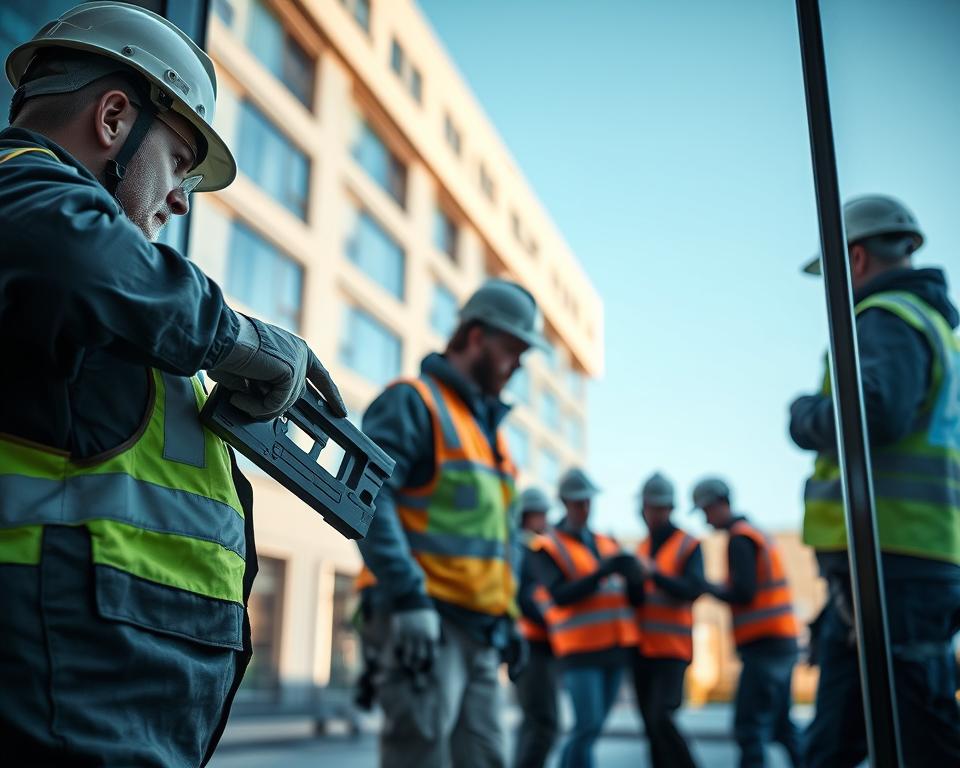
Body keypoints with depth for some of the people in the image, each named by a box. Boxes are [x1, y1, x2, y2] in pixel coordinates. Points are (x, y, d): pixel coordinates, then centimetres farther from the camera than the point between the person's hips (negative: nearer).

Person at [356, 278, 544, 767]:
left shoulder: (489, 426, 22)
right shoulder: (412, 403, -5)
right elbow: (366, 498, -18)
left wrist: (507, 615, 19)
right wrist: (407, 596, -25)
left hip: (482, 630, 9)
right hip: (427, 619, -8)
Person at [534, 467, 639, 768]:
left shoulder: (607, 544, 17)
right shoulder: (549, 547, 0)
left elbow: (629, 590, 10)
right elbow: (560, 595, -13)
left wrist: (631, 571, -13)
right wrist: (602, 572, -22)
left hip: (615, 648, 6)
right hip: (580, 651, -6)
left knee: (592, 728, 9)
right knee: (587, 727, -12)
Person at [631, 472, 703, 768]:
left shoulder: (688, 546, -4)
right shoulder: (642, 548, 13)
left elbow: (693, 589, -18)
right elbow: (636, 599, 10)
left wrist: (654, 573, -29)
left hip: (672, 650, -6)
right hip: (641, 649, 6)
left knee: (660, 718, -16)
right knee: (651, 726, 8)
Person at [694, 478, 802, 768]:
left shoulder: (739, 538, -11)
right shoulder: (758, 534, 18)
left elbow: (743, 594, -18)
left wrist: (707, 586, -6)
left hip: (763, 645, -9)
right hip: (782, 640, 9)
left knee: (749, 725, -7)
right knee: (780, 723, 17)